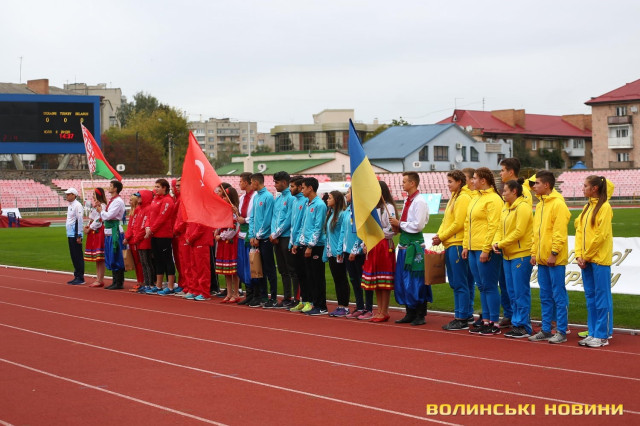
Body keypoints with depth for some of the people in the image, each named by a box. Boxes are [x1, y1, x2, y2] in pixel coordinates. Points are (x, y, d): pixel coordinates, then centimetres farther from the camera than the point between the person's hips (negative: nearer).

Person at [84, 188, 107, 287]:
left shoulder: (102, 206, -13)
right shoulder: (94, 205, 19)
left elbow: (98, 220, -18)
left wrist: (89, 229, -10)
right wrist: (87, 226, 4)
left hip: (99, 232, -10)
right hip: (93, 232, 10)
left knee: (100, 258, -8)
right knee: (97, 259, 12)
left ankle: (100, 280, -6)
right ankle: (98, 279, 16)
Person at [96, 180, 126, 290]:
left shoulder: (118, 201, -13)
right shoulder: (112, 201, 17)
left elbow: (109, 215, -20)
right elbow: (106, 216, 18)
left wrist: (101, 211, -3)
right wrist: (100, 209, 7)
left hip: (115, 230, -10)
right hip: (109, 231, 10)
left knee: (116, 258, -6)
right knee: (110, 258, 13)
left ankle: (119, 283, -1)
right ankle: (115, 281, 20)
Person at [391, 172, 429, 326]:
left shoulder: (419, 202, -13)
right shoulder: (407, 200, 15)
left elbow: (417, 225, -19)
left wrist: (400, 224, -11)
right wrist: (398, 226, 4)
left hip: (414, 244, -10)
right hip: (404, 243, 10)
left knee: (416, 281, -5)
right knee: (403, 279, 12)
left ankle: (420, 315, 3)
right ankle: (410, 313, 20)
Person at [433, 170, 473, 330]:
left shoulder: (464, 198, -11)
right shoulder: (454, 197, 18)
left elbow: (458, 223, -17)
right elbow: (446, 220, 20)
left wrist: (442, 237, -10)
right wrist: (439, 235, 4)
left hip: (458, 245, -10)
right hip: (449, 245, 10)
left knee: (460, 284, -6)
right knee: (454, 283, 13)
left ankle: (462, 319, -3)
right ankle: (466, 314, 20)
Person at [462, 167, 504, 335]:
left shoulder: (493, 199, -12)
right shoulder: (476, 199, 17)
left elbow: (493, 226, -18)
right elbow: (468, 223, 20)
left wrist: (486, 250, -21)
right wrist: (466, 246, 14)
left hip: (486, 250, -9)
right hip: (473, 249, 9)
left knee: (489, 287, -5)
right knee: (482, 287, 12)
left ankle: (494, 324, 1)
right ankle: (486, 321, 18)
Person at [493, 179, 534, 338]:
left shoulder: (523, 207, -13)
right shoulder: (506, 208, 14)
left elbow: (519, 232, -19)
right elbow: (501, 228, 16)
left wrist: (502, 244, -13)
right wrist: (496, 243, -2)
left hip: (521, 255, -9)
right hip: (507, 255, 9)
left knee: (521, 292, -4)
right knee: (512, 293, 12)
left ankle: (523, 326, 1)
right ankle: (516, 324, 19)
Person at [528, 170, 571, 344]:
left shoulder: (558, 204, -12)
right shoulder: (540, 205, 15)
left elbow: (560, 232, -16)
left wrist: (554, 253, -18)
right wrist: (534, 253, 13)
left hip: (555, 259, -9)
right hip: (541, 258, 9)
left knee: (559, 296, -3)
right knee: (545, 297, 12)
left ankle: (561, 332, 2)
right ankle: (546, 330, 18)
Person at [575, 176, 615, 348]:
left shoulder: (604, 207, -11)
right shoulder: (587, 207, 13)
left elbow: (601, 235, -15)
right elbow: (579, 231, 12)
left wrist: (586, 256, -11)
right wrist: (579, 255, 1)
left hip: (599, 259, -8)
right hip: (585, 259, 8)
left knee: (602, 296, -1)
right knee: (590, 296, 11)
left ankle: (603, 335, 3)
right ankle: (593, 333, 18)